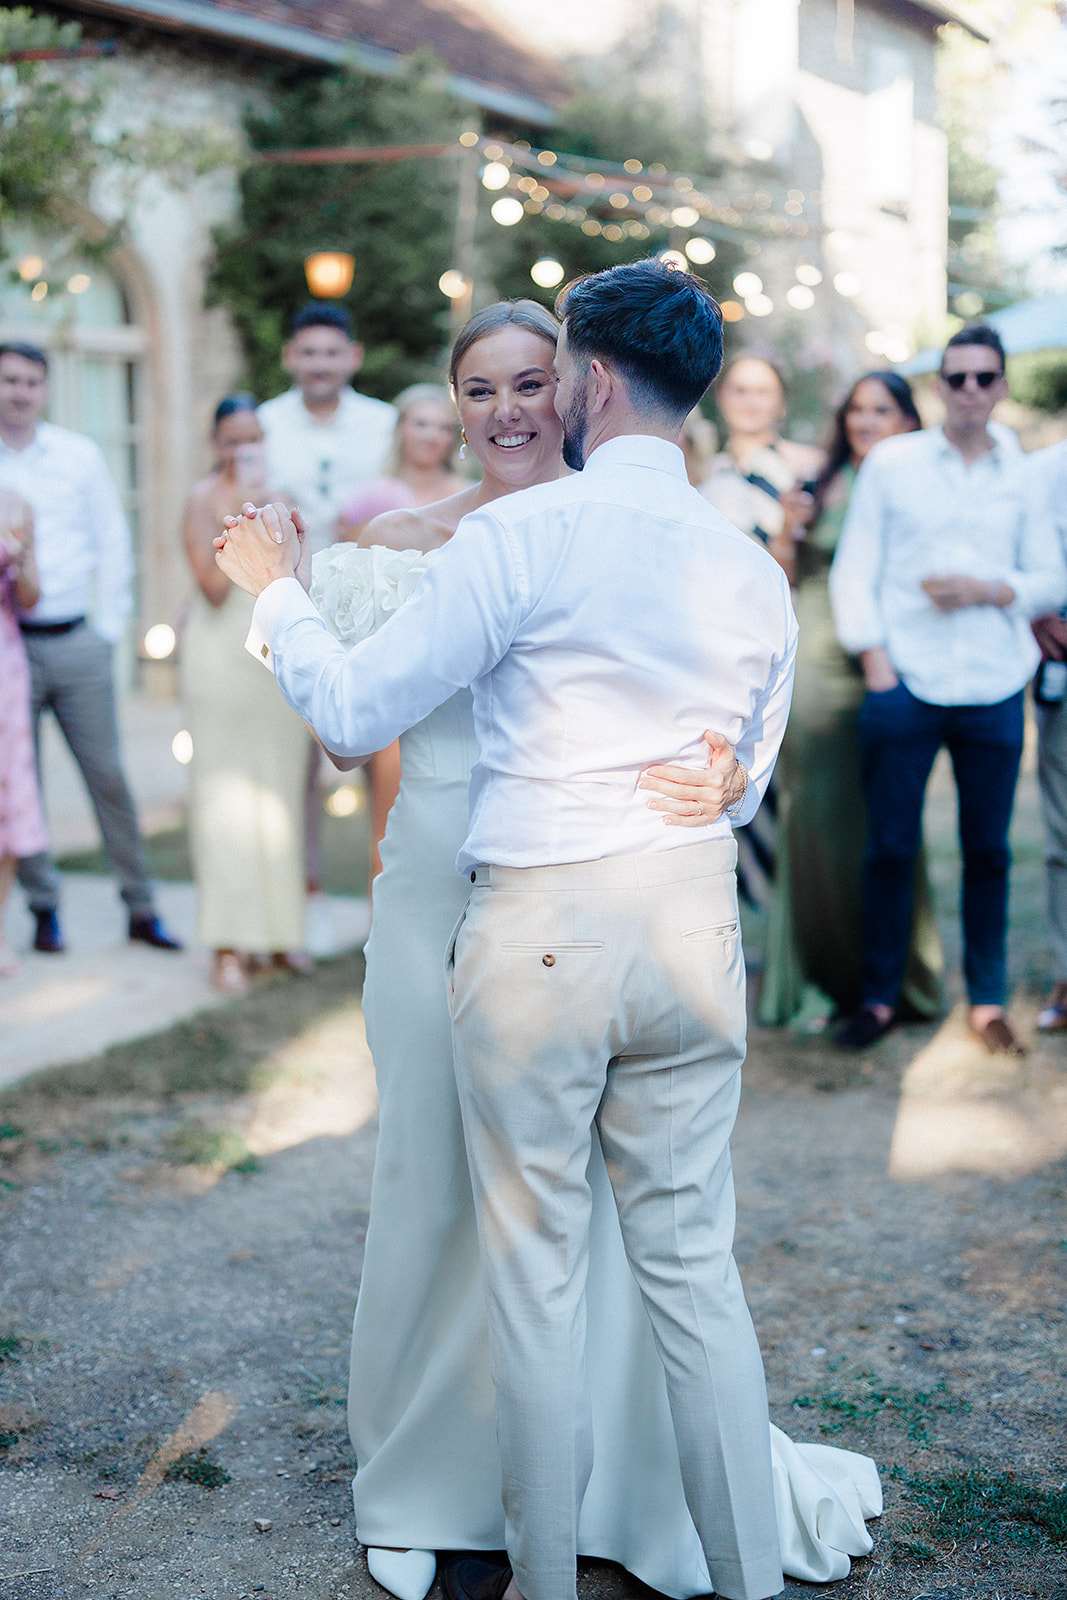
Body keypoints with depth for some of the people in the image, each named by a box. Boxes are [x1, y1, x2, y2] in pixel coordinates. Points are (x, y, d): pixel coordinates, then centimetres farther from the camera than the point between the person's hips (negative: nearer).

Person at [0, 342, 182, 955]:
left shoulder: (80, 455, 7)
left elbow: (114, 543, 11)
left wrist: (110, 624, 6)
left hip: (78, 644, 1)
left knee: (109, 776, 2)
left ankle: (142, 909, 10)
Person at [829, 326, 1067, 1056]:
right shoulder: (890, 462, 5)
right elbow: (854, 570, 4)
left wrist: (988, 590, -7)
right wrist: (875, 661, -5)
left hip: (994, 692, 2)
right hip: (906, 685, -2)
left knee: (988, 849, 6)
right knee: (890, 845, 0)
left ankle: (987, 999, 18)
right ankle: (881, 996, 13)